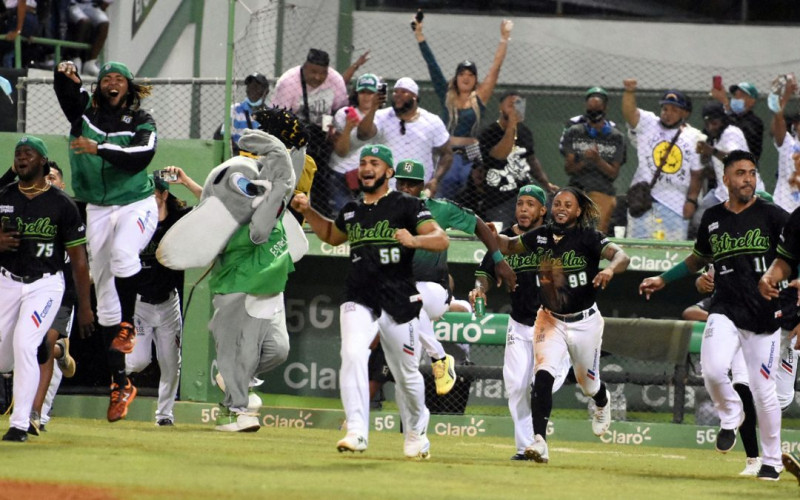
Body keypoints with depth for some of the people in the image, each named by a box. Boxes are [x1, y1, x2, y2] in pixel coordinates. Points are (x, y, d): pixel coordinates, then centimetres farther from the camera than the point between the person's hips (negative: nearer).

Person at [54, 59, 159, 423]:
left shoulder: (142, 122, -4)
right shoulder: (84, 110, 3)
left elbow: (141, 157, -20)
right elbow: (66, 89, -14)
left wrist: (99, 148, -29)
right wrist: (65, 74, -36)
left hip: (136, 205, -3)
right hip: (98, 210, 3)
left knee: (122, 253, -36)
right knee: (105, 294, 2)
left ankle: (127, 326, -14)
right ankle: (120, 383, 8)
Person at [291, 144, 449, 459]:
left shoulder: (406, 206, -2)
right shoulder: (351, 211, 14)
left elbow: (441, 240, -12)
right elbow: (332, 235, 36)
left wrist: (415, 241, -31)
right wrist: (308, 212, 21)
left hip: (399, 303, -3)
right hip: (358, 300, 3)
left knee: (407, 374, 8)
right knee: (352, 356, -22)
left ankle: (415, 431, 33)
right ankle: (357, 432, -25)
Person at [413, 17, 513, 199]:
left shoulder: (479, 98, 3)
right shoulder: (447, 96, 7)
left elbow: (495, 67, 2)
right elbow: (432, 65, 6)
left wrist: (504, 38, -2)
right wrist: (419, 35, 5)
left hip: (471, 157, -1)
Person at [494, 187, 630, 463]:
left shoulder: (589, 238, -14)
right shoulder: (540, 236, -1)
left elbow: (622, 256, -26)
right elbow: (509, 245, 11)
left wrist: (610, 269, -49)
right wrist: (492, 235, -11)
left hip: (585, 322, -2)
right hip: (550, 320, 2)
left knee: (588, 383, 16)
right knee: (543, 375, -21)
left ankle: (603, 402, 54)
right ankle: (539, 440, -26)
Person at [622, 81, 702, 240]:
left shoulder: (691, 138, 9)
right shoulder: (648, 124, 4)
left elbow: (696, 174, 10)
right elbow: (629, 112, -14)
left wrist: (691, 200, -1)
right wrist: (629, 92, -34)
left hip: (676, 206, 2)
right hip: (644, 199, -2)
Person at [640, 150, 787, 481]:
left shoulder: (771, 216, -3)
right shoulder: (712, 219, 9)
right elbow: (698, 259, 26)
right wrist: (663, 280, 22)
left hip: (764, 314, -2)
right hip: (724, 311, 2)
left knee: (764, 391, 0)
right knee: (713, 370, -23)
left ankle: (772, 461, 18)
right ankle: (731, 416, 9)